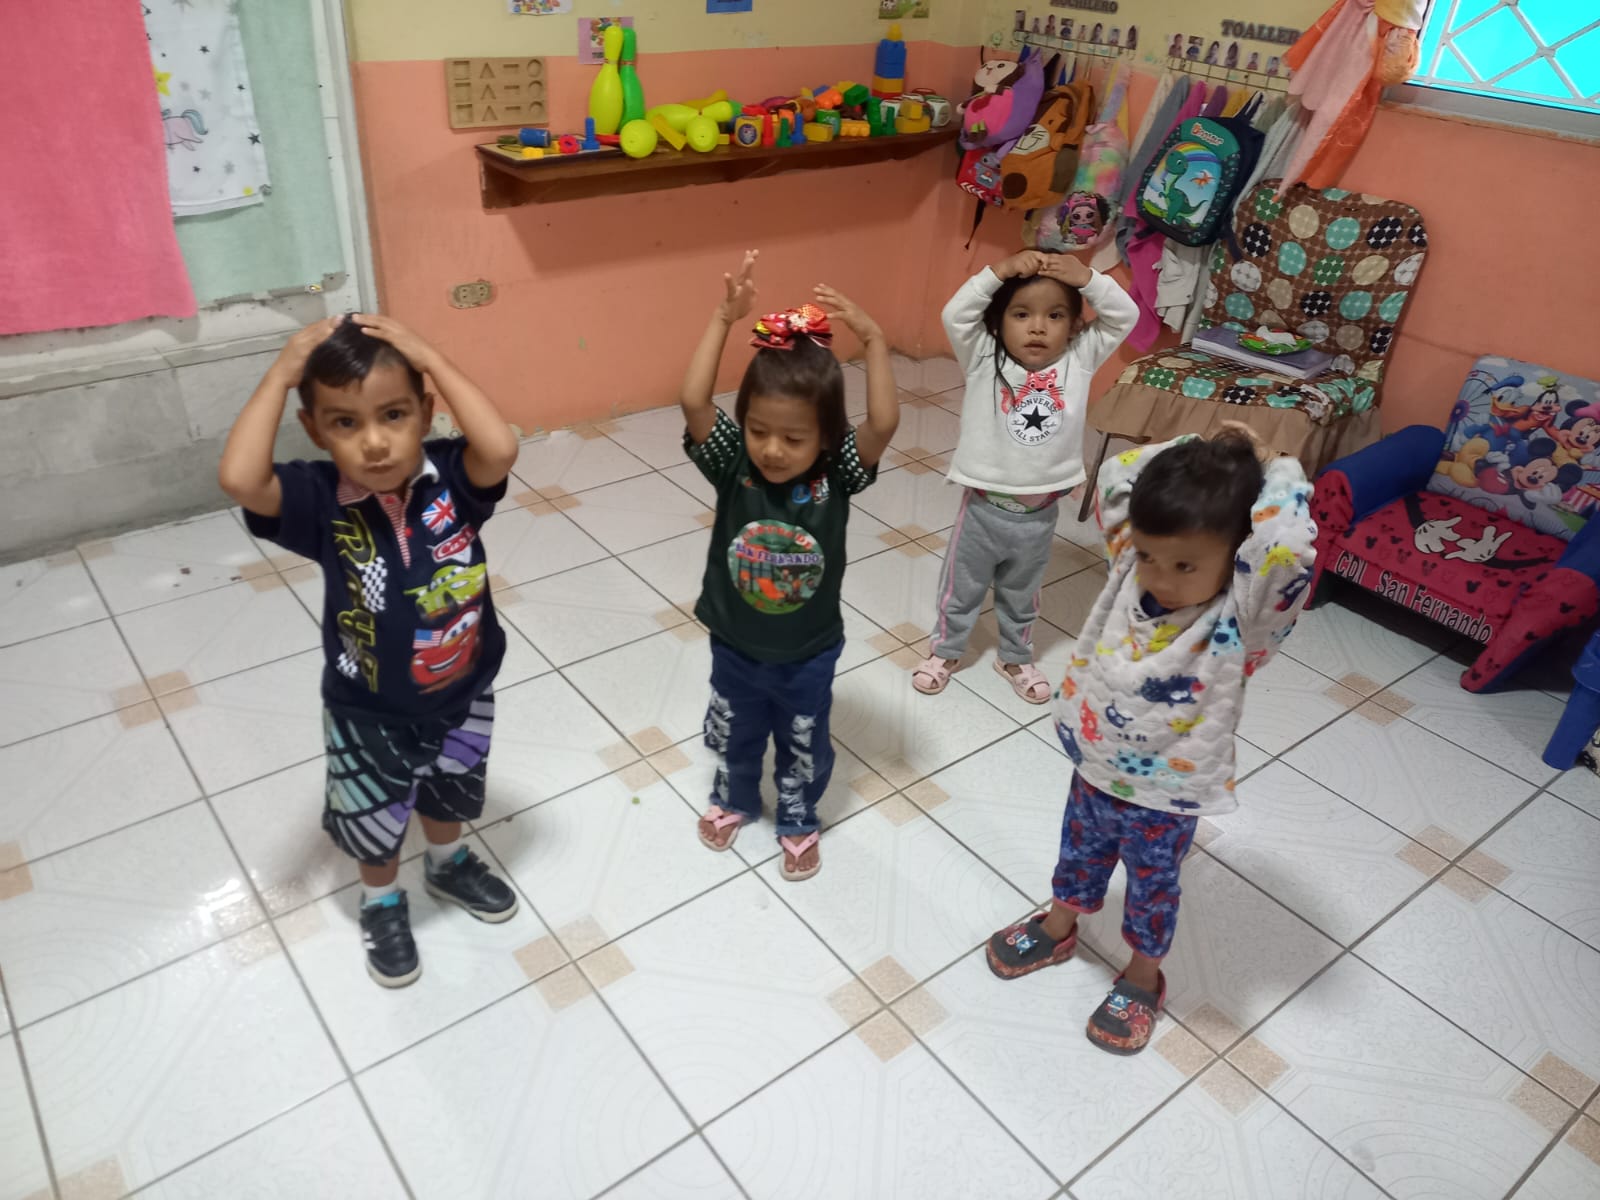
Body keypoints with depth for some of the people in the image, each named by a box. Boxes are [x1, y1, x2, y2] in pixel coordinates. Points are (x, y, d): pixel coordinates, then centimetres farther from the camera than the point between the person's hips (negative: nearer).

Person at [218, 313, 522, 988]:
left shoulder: (450, 478, -20)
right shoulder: (320, 502, -23)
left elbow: (501, 449, -42)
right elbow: (238, 479, -43)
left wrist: (430, 359, -35)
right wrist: (281, 374, -34)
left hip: (463, 695, 2)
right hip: (370, 715, -1)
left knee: (448, 797, 31)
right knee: (374, 825, 24)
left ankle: (447, 867, 62)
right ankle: (382, 906, 55)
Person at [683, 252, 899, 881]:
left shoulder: (836, 475, -21)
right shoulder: (733, 464, -20)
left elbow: (884, 423, -38)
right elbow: (693, 401, -34)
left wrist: (873, 340, -43)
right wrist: (723, 318, -39)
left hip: (809, 655, -1)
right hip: (735, 648, 1)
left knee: (805, 747, 23)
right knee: (733, 738, 27)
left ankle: (797, 820, 51)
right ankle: (733, 800, 57)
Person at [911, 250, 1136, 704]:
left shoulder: (1079, 361, -6)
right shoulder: (983, 360, -13)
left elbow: (1125, 317, -10)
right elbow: (955, 315, -25)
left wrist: (1087, 279, -23)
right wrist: (999, 271, -30)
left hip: (1039, 514, 2)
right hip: (983, 508, -2)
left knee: (1021, 596, 24)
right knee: (961, 590, 19)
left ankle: (1015, 657, 47)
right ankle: (944, 650, 42)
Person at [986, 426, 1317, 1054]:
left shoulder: (1243, 617, -29)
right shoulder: (1131, 569, -16)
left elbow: (1288, 543, -47)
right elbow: (1115, 479, -10)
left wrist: (1275, 469, -31)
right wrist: (1194, 450, -15)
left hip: (1164, 798, -4)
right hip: (1094, 771, 4)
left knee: (1151, 888, 24)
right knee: (1079, 857, 30)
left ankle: (1142, 978, 51)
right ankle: (1057, 929, 58)